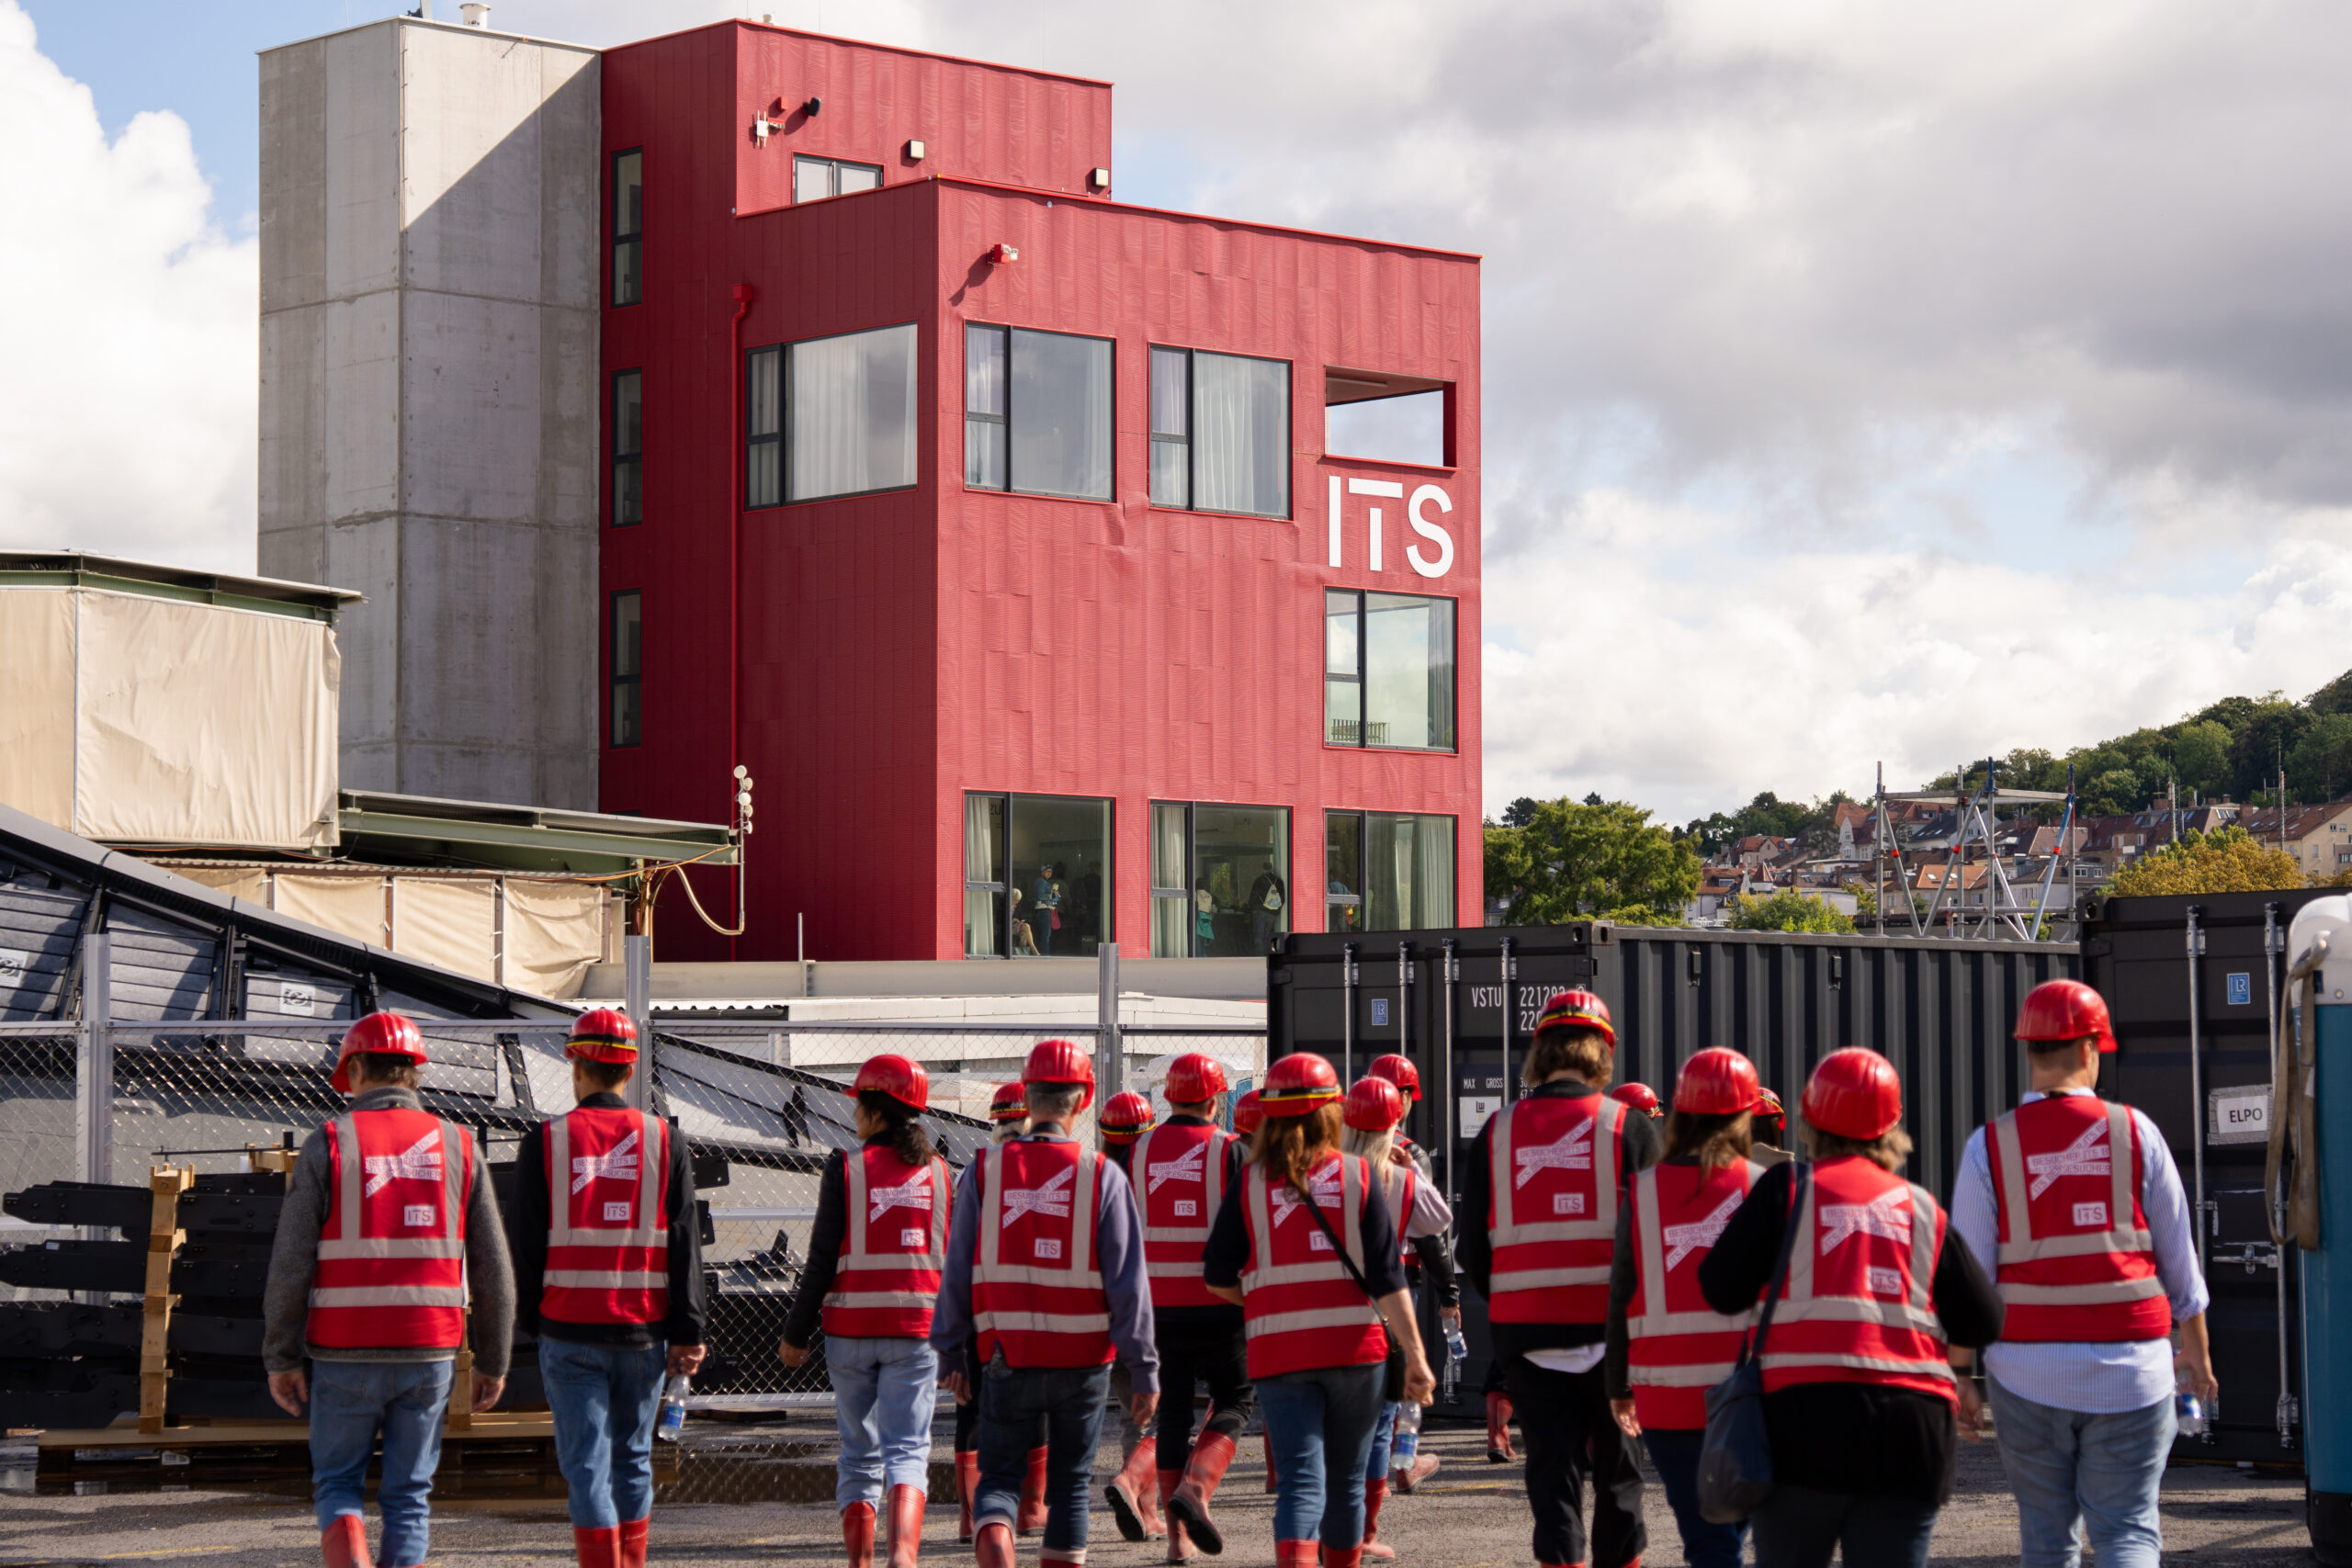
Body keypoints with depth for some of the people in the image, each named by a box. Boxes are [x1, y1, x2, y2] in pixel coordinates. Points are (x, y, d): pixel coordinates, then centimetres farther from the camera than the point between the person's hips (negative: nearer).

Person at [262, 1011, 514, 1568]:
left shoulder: (327, 1146, -5)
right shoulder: (458, 1147, 3)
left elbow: (290, 1264, -8)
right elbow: (493, 1271, 3)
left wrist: (281, 1359, 0)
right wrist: (493, 1363, 12)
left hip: (345, 1355, -2)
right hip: (429, 1354, 2)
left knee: (337, 1487, 11)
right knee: (408, 1496, 11)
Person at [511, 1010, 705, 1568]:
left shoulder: (544, 1143, -2)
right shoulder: (665, 1142, 1)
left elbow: (527, 1247, 0)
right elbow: (684, 1246, 0)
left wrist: (529, 1321, 12)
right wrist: (688, 1333, 2)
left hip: (569, 1330, -2)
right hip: (643, 1330, 2)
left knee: (586, 1464, -1)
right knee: (632, 1459, 15)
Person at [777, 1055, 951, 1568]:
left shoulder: (844, 1168, -4)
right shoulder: (938, 1172, 4)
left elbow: (822, 1258, -4)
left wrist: (797, 1333, 4)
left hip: (851, 1328, -1)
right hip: (916, 1331, 1)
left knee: (860, 1452, 12)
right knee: (907, 1449, -2)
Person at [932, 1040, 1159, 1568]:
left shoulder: (985, 1169, -3)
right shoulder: (1102, 1175, -6)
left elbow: (957, 1272, 1)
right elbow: (1128, 1282, -6)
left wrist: (950, 1353, 11)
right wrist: (1144, 1369, -1)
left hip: (1008, 1356, 0)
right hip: (1084, 1357, 0)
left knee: (999, 1478, 7)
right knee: (1070, 1484, 12)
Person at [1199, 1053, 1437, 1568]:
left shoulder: (1249, 1183, 0)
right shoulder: (1358, 1177, -1)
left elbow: (1217, 1278, 2)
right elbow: (1388, 1277, -5)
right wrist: (1415, 1355, -5)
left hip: (1277, 1350, 0)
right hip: (1355, 1346, 0)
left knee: (1301, 1480, -5)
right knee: (1346, 1481, 15)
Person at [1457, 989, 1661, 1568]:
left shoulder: (1498, 1130, 2)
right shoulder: (1628, 1126, -5)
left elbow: (1474, 1243, 4)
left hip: (1524, 1326, 1)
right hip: (1610, 1323, -1)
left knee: (1552, 1467, 4)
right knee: (1617, 1469, 13)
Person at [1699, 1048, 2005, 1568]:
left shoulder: (1788, 1187, 4)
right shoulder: (1923, 1209, 12)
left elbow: (1721, 1290, 0)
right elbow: (1983, 1324, 10)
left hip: (1804, 1415, -2)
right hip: (1910, 1430, 2)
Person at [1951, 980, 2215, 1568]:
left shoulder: (1991, 1146, -1)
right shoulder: (2134, 1132, 0)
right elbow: (2179, 1256, 8)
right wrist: (2196, 1347, 21)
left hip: (2027, 1369, 1)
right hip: (2130, 1363, -1)